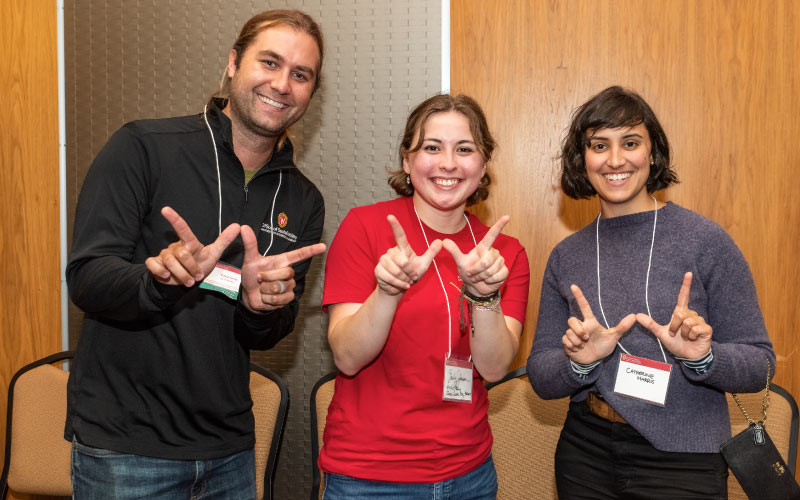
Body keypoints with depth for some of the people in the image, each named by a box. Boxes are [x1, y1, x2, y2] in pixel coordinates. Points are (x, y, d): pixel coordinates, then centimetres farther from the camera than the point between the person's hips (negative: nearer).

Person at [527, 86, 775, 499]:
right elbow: (541, 378, 1)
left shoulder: (705, 241, -9)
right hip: (585, 455, 3)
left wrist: (703, 358, -23)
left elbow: (759, 364, -5)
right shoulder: (566, 257, 1)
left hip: (682, 463, -3)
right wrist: (579, 362, -18)